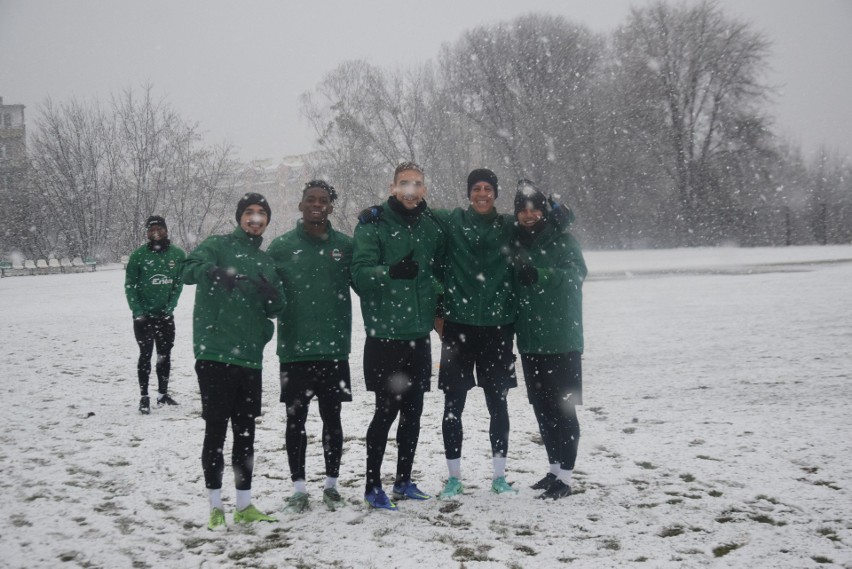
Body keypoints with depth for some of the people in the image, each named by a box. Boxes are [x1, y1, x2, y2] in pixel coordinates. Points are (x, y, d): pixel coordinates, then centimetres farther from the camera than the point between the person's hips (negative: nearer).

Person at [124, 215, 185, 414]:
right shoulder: (138, 255, -7)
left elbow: (179, 282, 2)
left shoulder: (177, 254, -1)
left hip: (166, 315, 3)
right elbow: (130, 285, -4)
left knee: (165, 355, 10)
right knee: (146, 354, -2)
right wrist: (137, 310, -12)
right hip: (144, 315, -3)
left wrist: (170, 306, -7)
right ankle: (144, 397, 5)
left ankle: (163, 393, 23)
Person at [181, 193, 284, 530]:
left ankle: (244, 505, 18)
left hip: (250, 357, 6)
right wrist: (214, 272, -39)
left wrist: (272, 295, -9)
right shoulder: (218, 246, 0)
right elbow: (189, 270, -18)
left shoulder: (266, 261, 18)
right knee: (216, 429, -1)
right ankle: (215, 507, 8)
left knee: (246, 432, 10)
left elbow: (276, 310, 15)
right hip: (215, 354, -6)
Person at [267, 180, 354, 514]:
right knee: (296, 419, 6)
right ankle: (299, 488, 18)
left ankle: (331, 485, 22)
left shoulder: (345, 245, 5)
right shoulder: (281, 247, 2)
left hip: (334, 349, 1)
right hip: (294, 349, -1)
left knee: (332, 418, 9)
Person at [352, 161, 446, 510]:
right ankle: (373, 486, 10)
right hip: (384, 335, -5)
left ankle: (403, 481, 25)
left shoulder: (432, 226, 10)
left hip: (419, 335, 5)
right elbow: (360, 276, -15)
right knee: (387, 410, -3)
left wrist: (437, 299, 10)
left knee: (413, 411, 11)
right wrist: (392, 271, -30)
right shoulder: (373, 225, -6)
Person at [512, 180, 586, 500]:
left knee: (562, 408, -4)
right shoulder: (517, 243, 11)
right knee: (542, 407, 11)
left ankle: (565, 476, 2)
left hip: (561, 339, -6)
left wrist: (539, 273, -31)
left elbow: (576, 274, -19)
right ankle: (554, 469, 23)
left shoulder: (562, 240, -4)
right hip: (530, 340, 6)